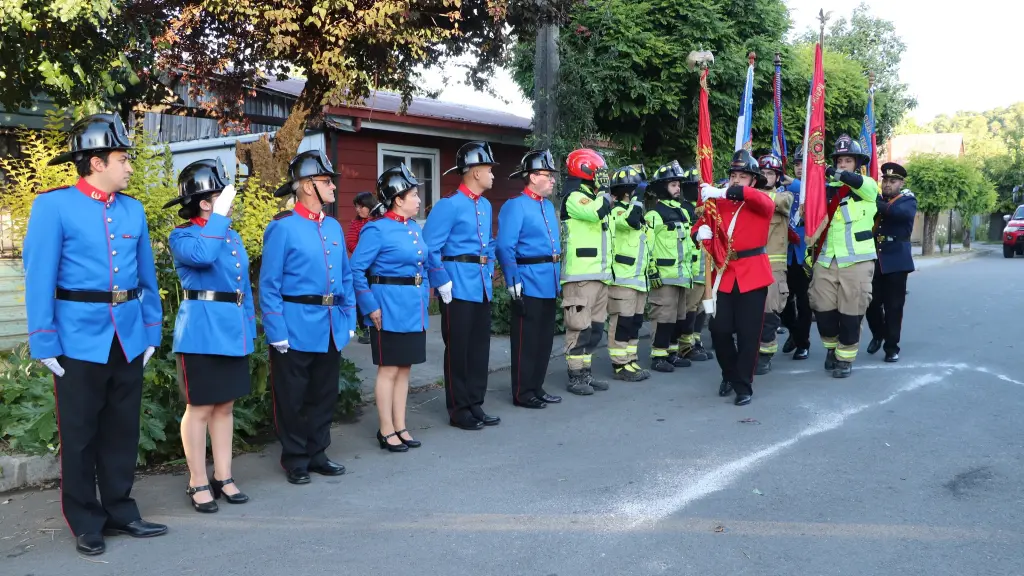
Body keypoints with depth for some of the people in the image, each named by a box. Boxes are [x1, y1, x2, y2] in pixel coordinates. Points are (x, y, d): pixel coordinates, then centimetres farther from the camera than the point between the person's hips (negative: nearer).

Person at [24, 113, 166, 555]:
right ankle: (86, 523, 21)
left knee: (122, 429, 13)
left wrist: (152, 330, 8)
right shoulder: (53, 205, -7)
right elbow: (39, 278, -9)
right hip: (80, 337, -4)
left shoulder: (133, 209, 7)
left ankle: (120, 511, 27)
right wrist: (44, 342, -12)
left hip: (128, 336, 5)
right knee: (80, 434, 8)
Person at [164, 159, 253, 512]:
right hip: (202, 332, -6)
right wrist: (220, 215, -22)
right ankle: (198, 483, 13)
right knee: (200, 408, 2)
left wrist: (249, 328, 13)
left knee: (225, 406, 12)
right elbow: (203, 255, -30)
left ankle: (223, 478, 22)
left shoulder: (233, 236, 13)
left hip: (233, 331, 7)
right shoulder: (182, 237, -6)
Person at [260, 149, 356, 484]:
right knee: (293, 399, 7)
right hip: (297, 328, -6)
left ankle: (317, 454, 28)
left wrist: (349, 320, 8)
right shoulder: (282, 227, -10)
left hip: (331, 329, 6)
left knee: (324, 396, 15)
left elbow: (346, 277, 14)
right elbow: (269, 285, -11)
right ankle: (295, 460, 21)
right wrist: (277, 332, -15)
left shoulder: (334, 227, 9)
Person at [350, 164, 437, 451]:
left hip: (414, 309, 8)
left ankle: (400, 427, 22)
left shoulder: (415, 228, 10)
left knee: (404, 368, 13)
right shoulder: (377, 230, -13)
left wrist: (424, 298, 12)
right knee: (388, 370, 2)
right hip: (390, 309, -7)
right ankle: (386, 431, 13)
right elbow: (356, 269, -15)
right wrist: (371, 307, -16)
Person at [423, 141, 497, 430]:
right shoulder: (449, 205, -13)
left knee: (480, 347, 12)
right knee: (458, 349, 2)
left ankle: (475, 404, 22)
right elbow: (430, 248, -16)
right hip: (459, 288, -8)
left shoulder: (486, 206, 12)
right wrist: (443, 283, -17)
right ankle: (459, 410, 12)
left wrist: (489, 272, 14)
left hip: (483, 288, 8)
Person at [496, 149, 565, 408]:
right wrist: (513, 282, -21)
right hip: (529, 284, -8)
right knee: (526, 341, 0)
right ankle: (522, 393, 10)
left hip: (549, 284, 8)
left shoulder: (549, 206, 15)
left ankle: (536, 388, 25)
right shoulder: (515, 206, -11)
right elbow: (505, 248, -18)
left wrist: (558, 277, 17)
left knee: (545, 339, 14)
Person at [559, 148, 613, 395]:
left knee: (595, 328, 12)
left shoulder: (593, 198, 23)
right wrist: (605, 191, -8)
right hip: (580, 276, -10)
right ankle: (575, 377, -1)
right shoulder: (574, 197, -7)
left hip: (599, 275, 10)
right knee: (580, 328, -8)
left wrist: (608, 271, 25)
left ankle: (586, 372, 20)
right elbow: (599, 212, -27)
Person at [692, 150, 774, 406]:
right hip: (723, 274, 3)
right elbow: (702, 225, 15)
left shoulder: (763, 204, 0)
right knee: (719, 329, 1)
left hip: (753, 275, -3)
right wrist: (701, 231, -12)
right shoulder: (718, 203, 9)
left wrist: (721, 192, -32)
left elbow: (760, 199, -24)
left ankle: (744, 385, 12)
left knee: (748, 333, -1)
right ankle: (730, 375, 25)